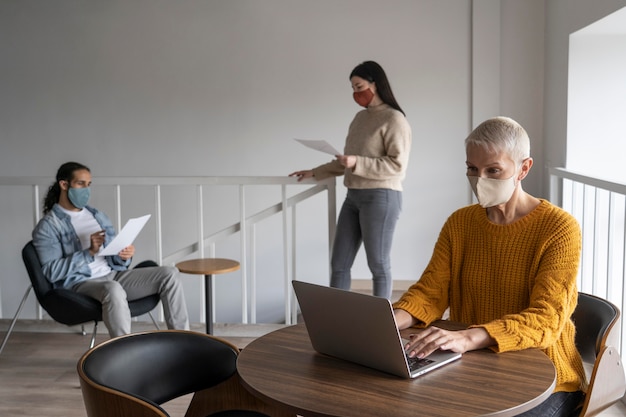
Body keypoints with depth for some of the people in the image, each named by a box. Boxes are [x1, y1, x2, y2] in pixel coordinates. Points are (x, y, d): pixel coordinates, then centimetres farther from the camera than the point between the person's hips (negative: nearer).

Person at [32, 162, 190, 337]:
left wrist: (124, 256, -6)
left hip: (113, 274, 7)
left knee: (169, 274, -12)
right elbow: (52, 272, -12)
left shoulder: (98, 216, 19)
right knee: (113, 289, -41)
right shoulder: (48, 226, -1)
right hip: (80, 284, -6)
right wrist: (90, 252, -22)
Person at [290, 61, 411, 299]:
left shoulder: (394, 119, -7)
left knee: (378, 265, 2)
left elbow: (397, 165, -15)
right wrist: (314, 173, 17)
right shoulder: (359, 118, 16)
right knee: (339, 264, 7)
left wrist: (358, 163, -21)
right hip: (353, 197, 8)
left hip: (381, 197, -8)